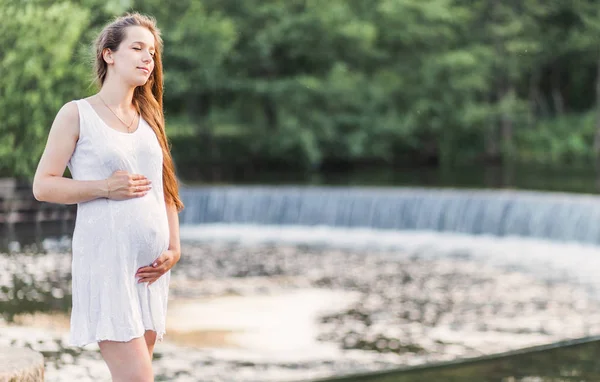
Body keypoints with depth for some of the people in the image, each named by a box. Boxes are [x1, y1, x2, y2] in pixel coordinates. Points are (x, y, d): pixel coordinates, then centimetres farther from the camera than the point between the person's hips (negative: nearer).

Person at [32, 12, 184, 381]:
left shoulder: (149, 119, 17)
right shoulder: (77, 114, 0)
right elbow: (43, 185, -3)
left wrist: (174, 248, 4)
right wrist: (105, 188, -14)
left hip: (150, 264, 6)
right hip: (105, 258, -6)